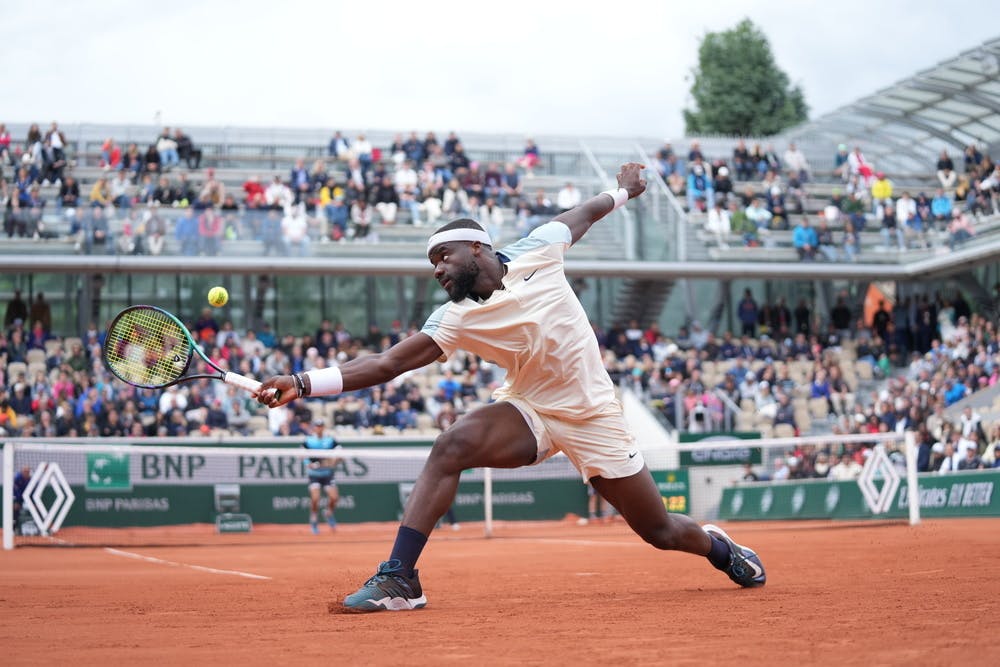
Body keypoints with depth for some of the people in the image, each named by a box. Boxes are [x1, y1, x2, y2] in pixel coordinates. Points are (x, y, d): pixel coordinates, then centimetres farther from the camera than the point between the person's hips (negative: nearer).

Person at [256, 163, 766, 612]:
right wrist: (303, 383, -29)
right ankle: (398, 578, -26)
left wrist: (622, 192, 27)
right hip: (527, 410, 1)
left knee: (660, 531, 4)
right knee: (450, 446, -28)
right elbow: (388, 364, -18)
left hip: (591, 416, -1)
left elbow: (582, 214, 8)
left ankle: (718, 545, 41)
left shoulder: (535, 252, -12)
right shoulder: (455, 320, -11)